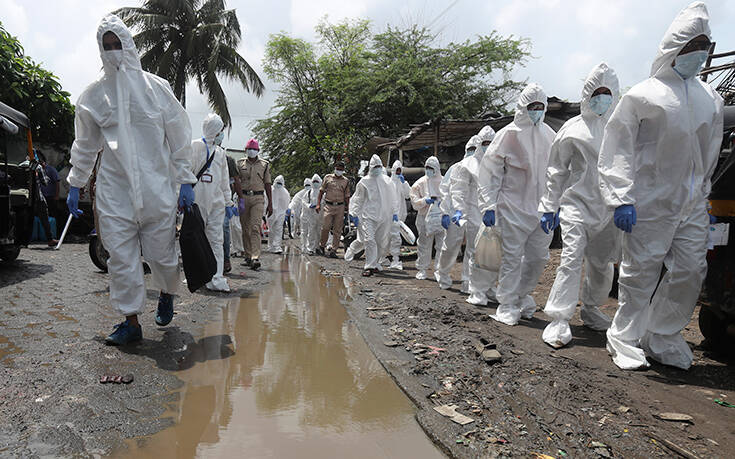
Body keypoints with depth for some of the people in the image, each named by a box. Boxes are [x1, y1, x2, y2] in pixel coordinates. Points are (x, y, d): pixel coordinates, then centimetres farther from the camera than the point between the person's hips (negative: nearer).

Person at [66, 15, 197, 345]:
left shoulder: (157, 88, 4)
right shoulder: (93, 95, 9)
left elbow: (179, 139, 5)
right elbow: (85, 145, 17)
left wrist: (185, 181, 0)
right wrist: (75, 186, 15)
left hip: (157, 187, -2)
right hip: (114, 189, 2)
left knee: (161, 253, 3)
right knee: (120, 256, 0)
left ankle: (166, 294, 34)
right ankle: (131, 321, 11)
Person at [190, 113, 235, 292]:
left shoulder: (220, 152, 18)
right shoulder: (195, 146, 1)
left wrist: (228, 202, 18)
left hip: (216, 201, 5)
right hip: (198, 200, -5)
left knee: (216, 240, -1)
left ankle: (216, 279, -2)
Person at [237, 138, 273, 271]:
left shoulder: (264, 165, 9)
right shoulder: (240, 164, 11)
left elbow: (267, 184, 9)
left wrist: (270, 204, 4)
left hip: (258, 198, -2)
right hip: (243, 197, 2)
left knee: (255, 227, -13)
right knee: (245, 229, 6)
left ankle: (256, 258, -20)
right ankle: (248, 256, 16)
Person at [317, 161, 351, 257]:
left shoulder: (346, 181, 10)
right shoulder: (328, 177, 7)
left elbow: (347, 196, 12)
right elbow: (321, 191, 10)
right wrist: (318, 204, 1)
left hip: (340, 207, 1)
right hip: (328, 206, -1)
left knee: (337, 230, 1)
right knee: (325, 227, -6)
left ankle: (333, 250, 6)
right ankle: (321, 246, 12)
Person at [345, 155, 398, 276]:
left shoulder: (387, 181, 10)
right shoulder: (364, 182, 1)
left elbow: (393, 199, 16)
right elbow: (357, 199, 5)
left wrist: (395, 213, 11)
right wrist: (354, 214, 1)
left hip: (384, 216, 4)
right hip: (368, 215, -4)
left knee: (382, 241, 7)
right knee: (369, 240, -14)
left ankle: (374, 263, 26)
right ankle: (370, 266, -4)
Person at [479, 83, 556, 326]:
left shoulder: (549, 135, 12)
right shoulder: (508, 134, -3)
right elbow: (490, 171, -4)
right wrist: (488, 205, -10)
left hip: (541, 207, 5)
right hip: (513, 206, -5)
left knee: (538, 255, 8)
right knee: (512, 257, -3)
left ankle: (522, 296, 28)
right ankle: (507, 305, 8)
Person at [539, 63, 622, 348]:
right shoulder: (573, 128, 4)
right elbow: (556, 171, 6)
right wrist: (549, 206, 1)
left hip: (609, 207, 4)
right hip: (577, 203, -4)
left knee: (602, 264, 12)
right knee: (572, 259, -15)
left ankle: (590, 309, 31)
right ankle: (559, 320, -13)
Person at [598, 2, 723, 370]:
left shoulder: (711, 99, 16)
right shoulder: (643, 95, -3)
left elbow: (710, 154, 22)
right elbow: (616, 150, -8)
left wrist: (702, 194, 18)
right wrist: (622, 199, -15)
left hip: (692, 205, 6)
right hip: (650, 203, -6)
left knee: (692, 271, 6)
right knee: (641, 272, -3)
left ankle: (662, 339, 22)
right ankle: (625, 340, 12)